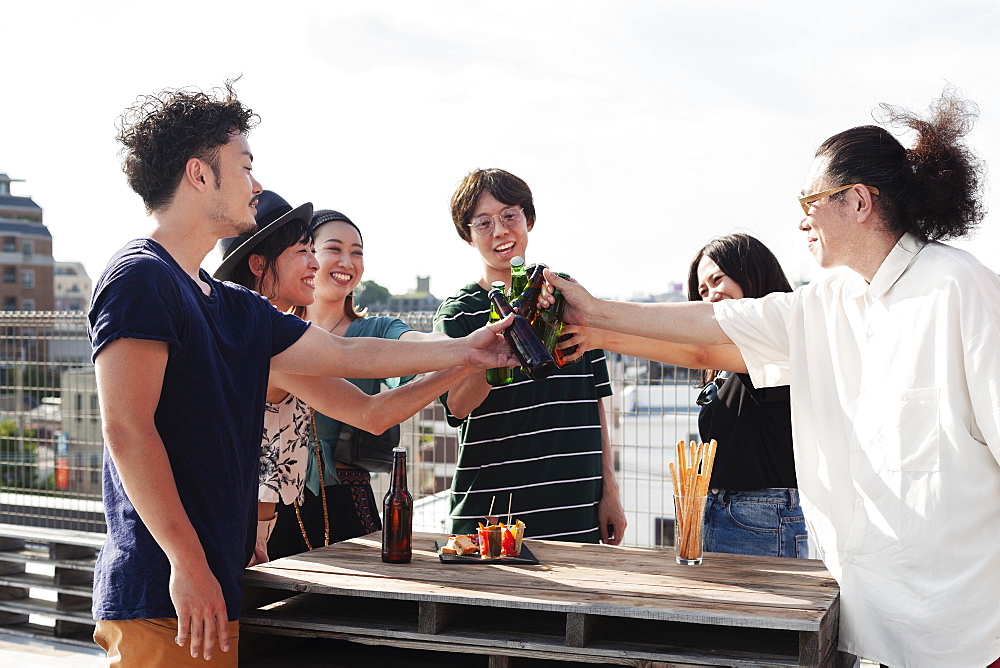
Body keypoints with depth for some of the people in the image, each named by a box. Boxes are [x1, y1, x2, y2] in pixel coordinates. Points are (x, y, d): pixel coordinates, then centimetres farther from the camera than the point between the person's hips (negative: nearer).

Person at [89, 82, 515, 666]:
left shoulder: (233, 308, 16)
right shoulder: (140, 277, -10)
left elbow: (349, 356, 22)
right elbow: (126, 429, -17)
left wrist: (463, 350, 26)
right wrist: (188, 564, -20)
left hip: (217, 585, 8)